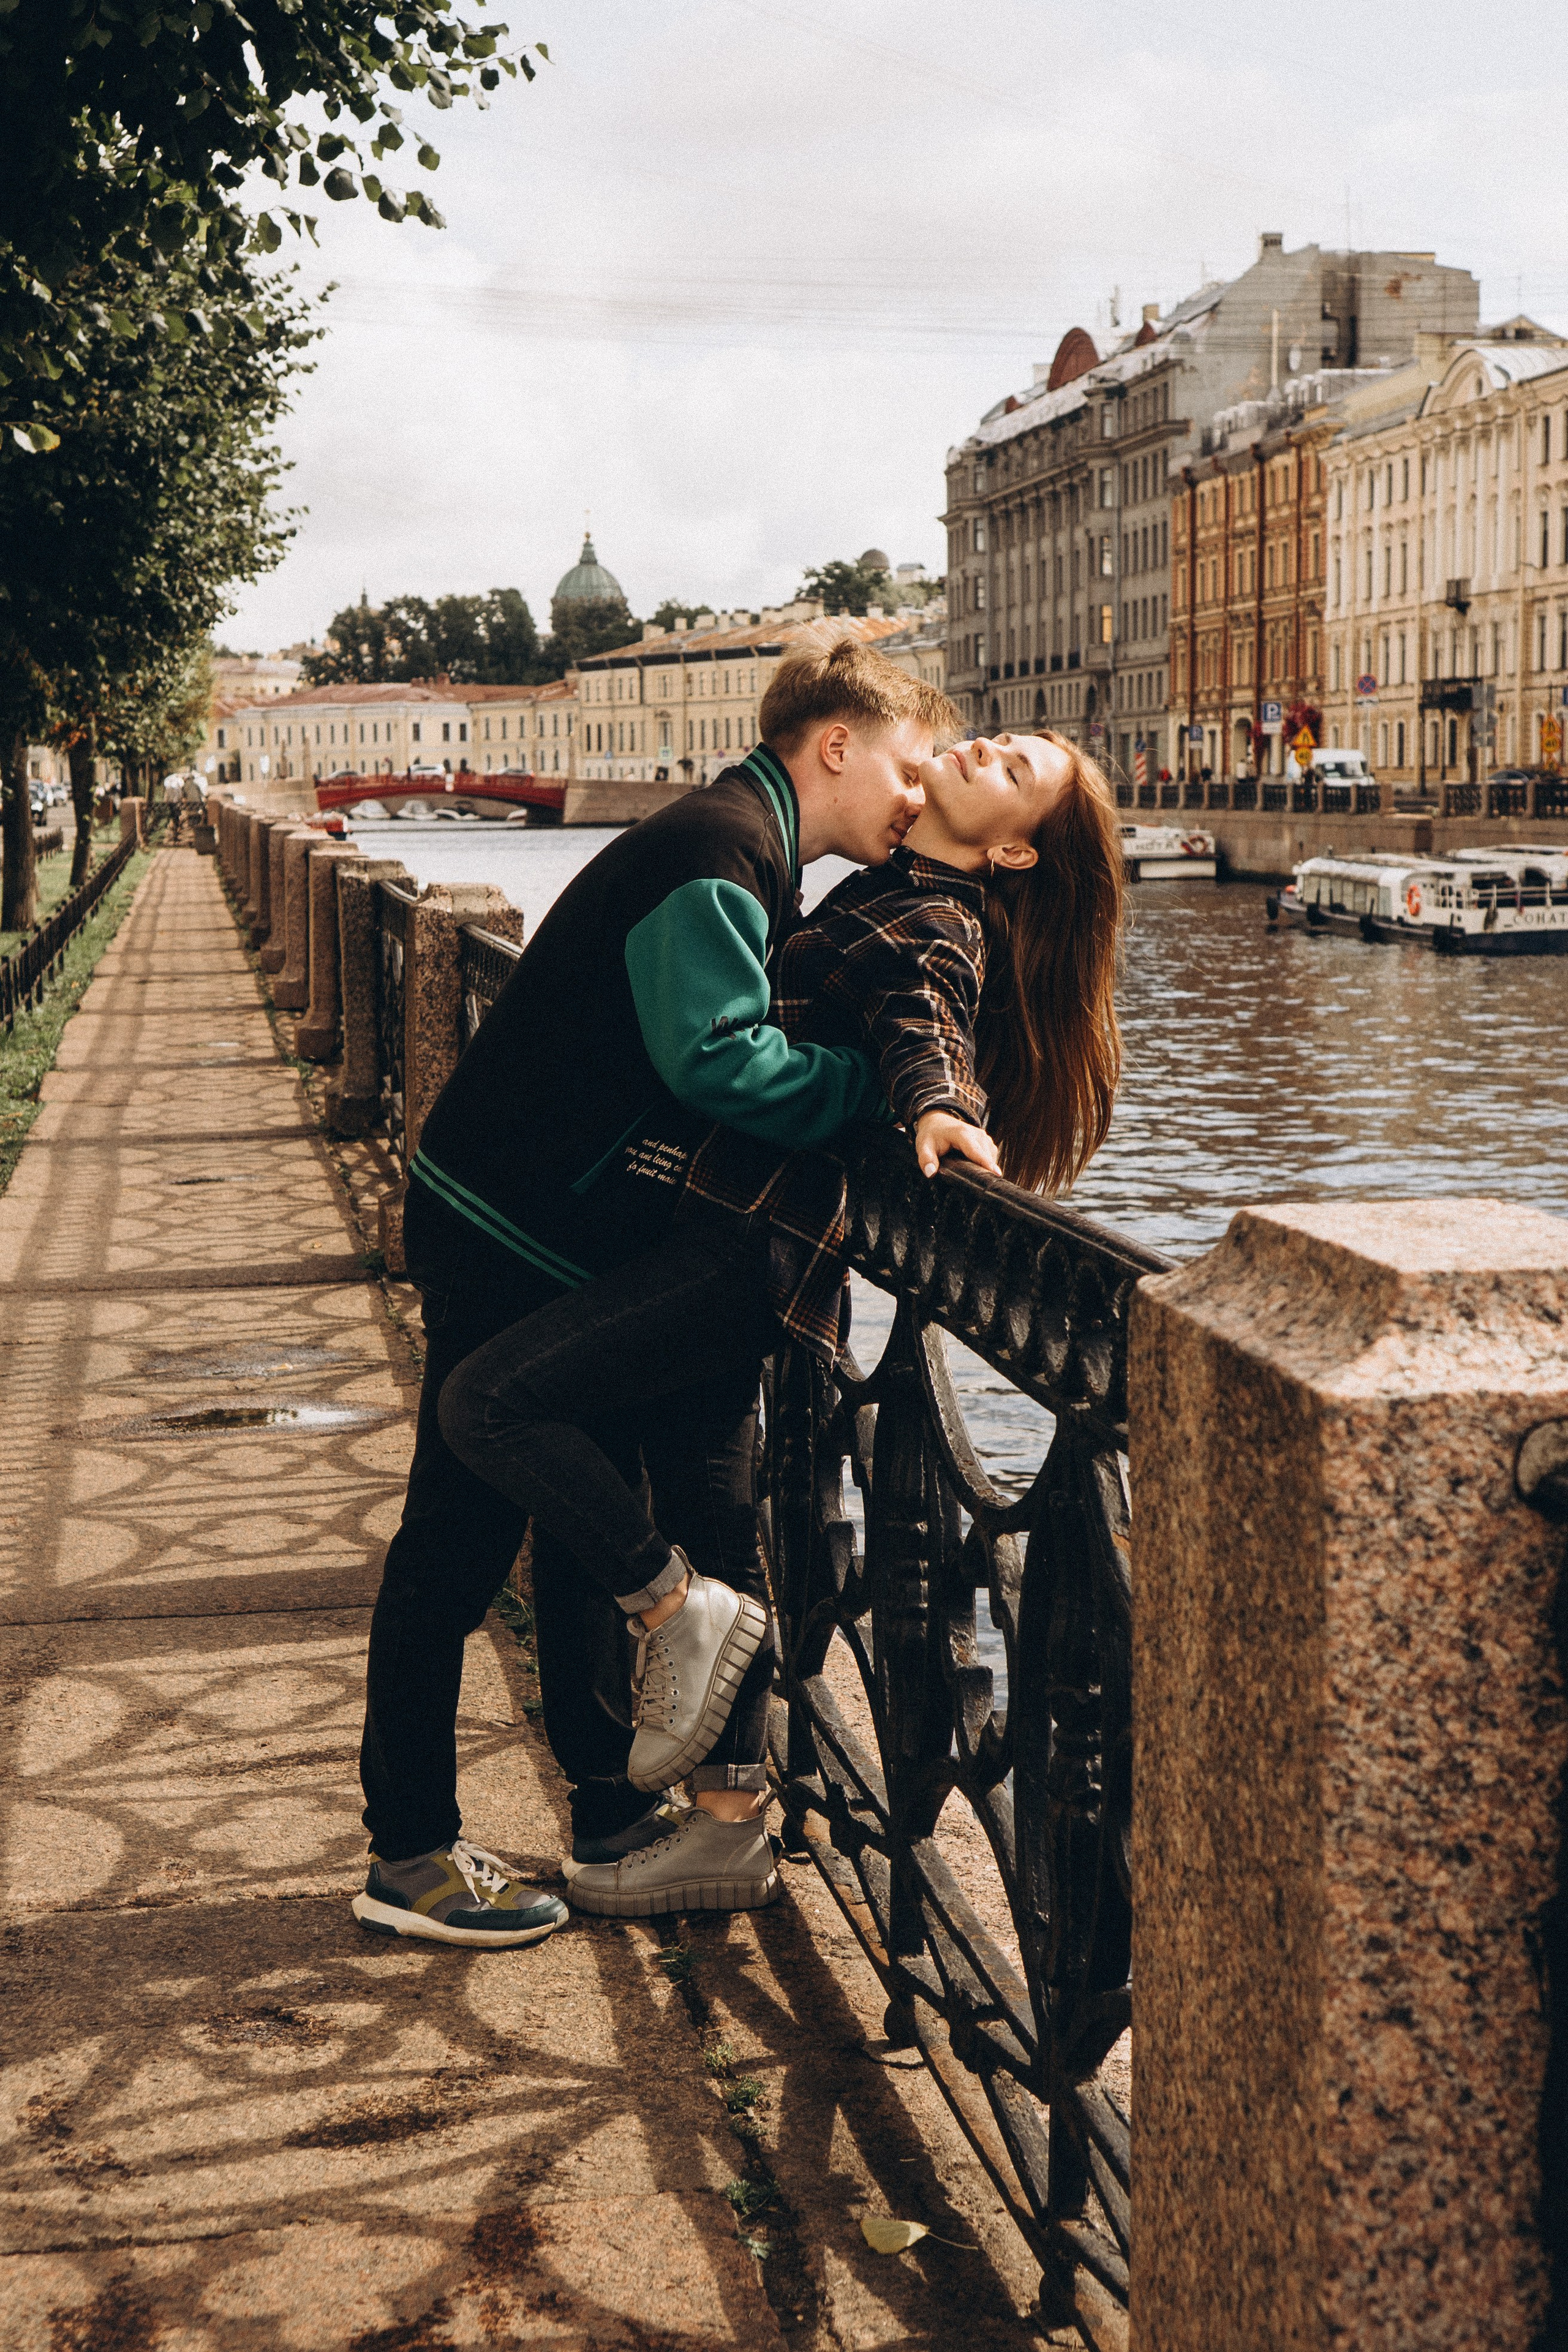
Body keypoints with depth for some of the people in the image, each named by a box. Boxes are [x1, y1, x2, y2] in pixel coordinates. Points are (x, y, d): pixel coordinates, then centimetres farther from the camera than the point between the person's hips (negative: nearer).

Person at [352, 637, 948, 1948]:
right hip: (506, 1238, -10)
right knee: (460, 1543, -2)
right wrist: (886, 1088, -24)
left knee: (591, 1522, 17)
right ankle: (410, 1857, 9)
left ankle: (616, 1811, 29)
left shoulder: (752, 859, 14)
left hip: (578, 1242, 10)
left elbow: (733, 1046, 14)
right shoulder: (717, 854, -20)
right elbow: (718, 1056, -32)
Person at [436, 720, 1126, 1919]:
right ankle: (729, 1830, 21)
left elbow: (922, 1011, -32)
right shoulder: (889, 889, 16)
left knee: (493, 1399, -19)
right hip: (735, 1234, 10)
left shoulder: (940, 927, -10)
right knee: (710, 1517, 13)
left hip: (745, 1243, -10)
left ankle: (681, 1615, -3)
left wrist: (943, 1102, -51)